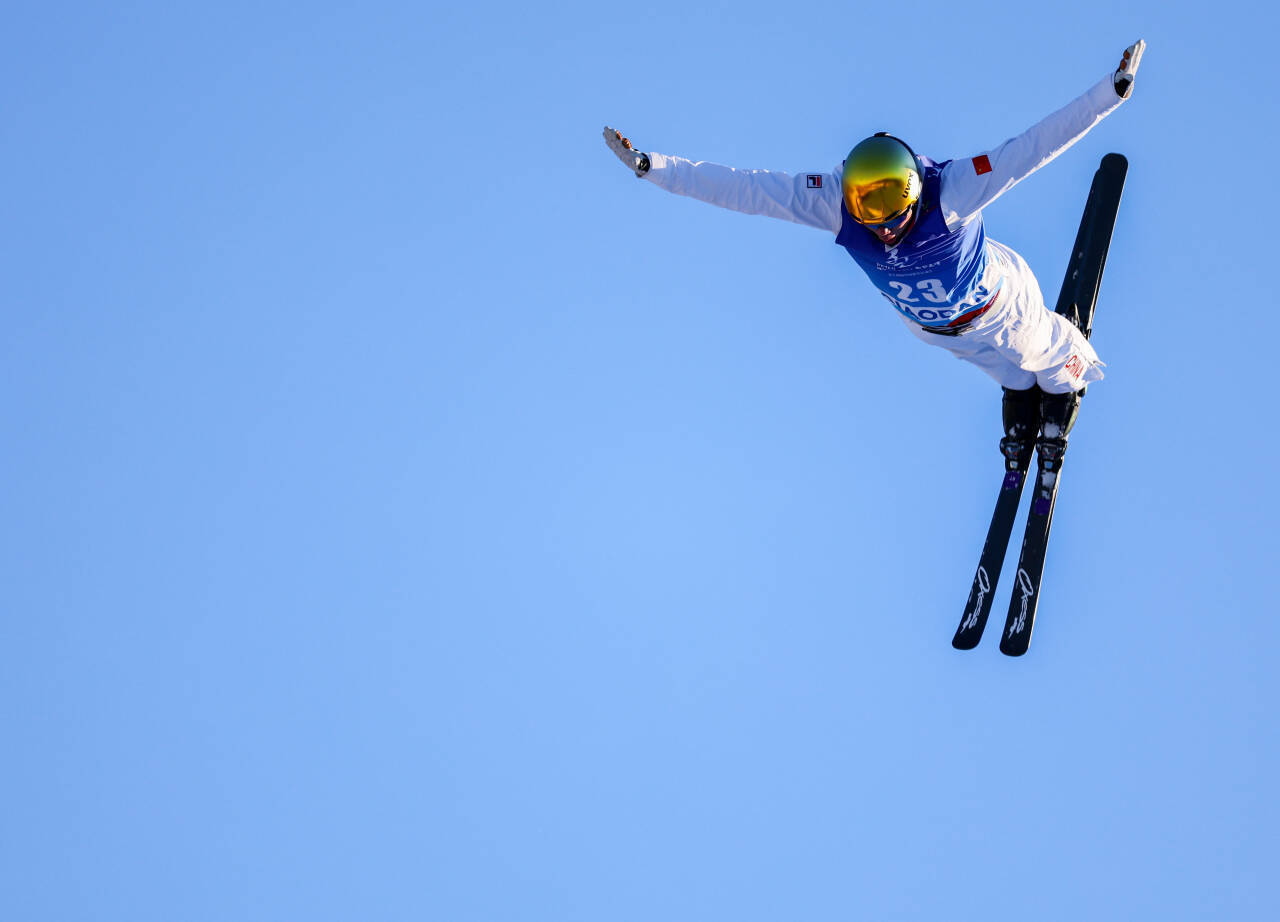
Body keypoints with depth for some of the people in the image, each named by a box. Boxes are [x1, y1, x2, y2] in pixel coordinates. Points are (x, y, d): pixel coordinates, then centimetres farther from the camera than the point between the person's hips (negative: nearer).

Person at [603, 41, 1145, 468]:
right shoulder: (832, 201, -37)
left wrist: (1113, 91, -55)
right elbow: (744, 189, -35)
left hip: (997, 306, -2)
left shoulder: (949, 190, -46)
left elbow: (1034, 146, -48)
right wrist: (650, 167, -40)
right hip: (933, 327, 3)